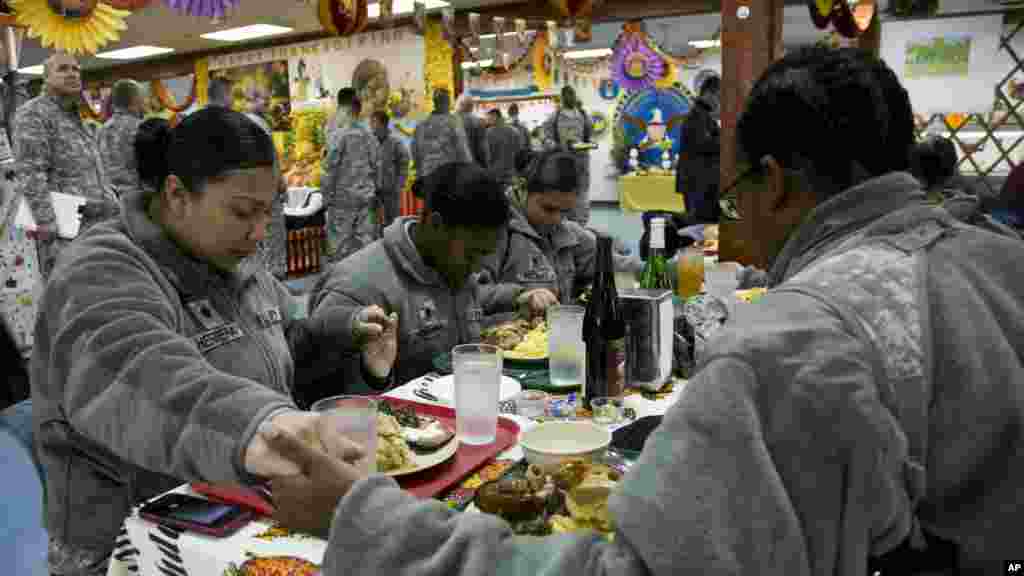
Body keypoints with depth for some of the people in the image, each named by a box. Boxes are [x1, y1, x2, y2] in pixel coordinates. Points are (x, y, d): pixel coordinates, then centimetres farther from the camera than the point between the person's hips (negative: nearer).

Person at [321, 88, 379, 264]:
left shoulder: (338, 136, -11)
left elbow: (330, 170, -12)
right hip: (366, 196, 5)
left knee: (341, 244, 1)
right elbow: (375, 166, 9)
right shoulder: (369, 136, 5)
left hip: (343, 198, -5)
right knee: (366, 239, 8)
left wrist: (327, 196, -3)